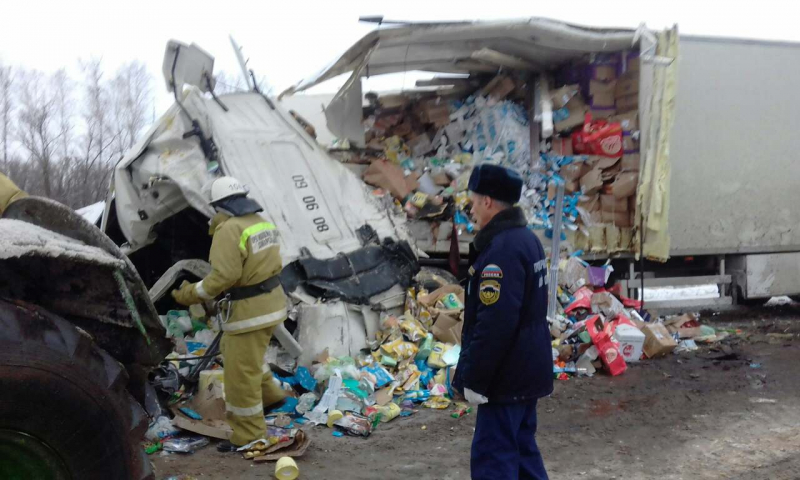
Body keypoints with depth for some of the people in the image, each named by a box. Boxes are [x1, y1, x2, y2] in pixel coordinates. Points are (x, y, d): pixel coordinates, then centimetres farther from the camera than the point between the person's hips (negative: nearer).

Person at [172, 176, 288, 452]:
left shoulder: (229, 229, -19)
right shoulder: (261, 222, 9)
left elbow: (223, 276, -24)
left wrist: (193, 294, -12)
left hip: (250, 310, -10)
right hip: (271, 301, 10)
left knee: (241, 373, 1)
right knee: (231, 349, 29)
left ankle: (249, 437, 11)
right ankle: (269, 394, 37)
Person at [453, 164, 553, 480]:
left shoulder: (502, 249, -22)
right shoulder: (527, 239, 10)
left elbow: (494, 324, -27)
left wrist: (474, 378, -19)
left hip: (506, 375, -10)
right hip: (526, 369, 10)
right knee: (522, 448, 19)